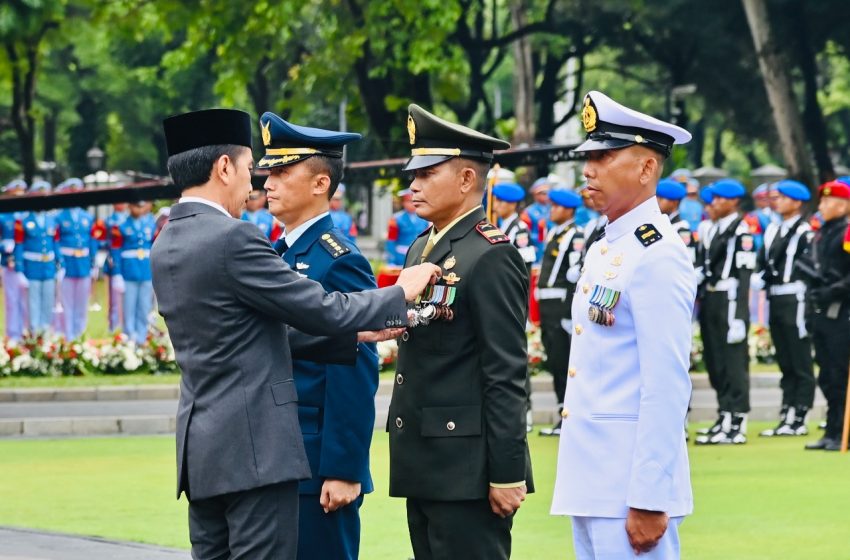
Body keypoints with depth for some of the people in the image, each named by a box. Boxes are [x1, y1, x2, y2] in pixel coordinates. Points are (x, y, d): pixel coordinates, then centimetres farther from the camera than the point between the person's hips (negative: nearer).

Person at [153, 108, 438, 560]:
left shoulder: (167, 246, 12)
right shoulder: (231, 239, -15)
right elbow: (322, 310, -12)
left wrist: (359, 334, 14)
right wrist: (401, 294, 3)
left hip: (202, 448, 9)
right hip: (254, 446, -9)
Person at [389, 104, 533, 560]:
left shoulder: (492, 257, -13)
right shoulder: (421, 249, 15)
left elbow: (506, 374, -16)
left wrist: (507, 474, -19)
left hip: (467, 470, -9)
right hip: (422, 464, 9)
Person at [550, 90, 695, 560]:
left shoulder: (657, 257, -14)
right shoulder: (604, 250, 15)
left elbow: (667, 387, -19)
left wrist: (649, 502, -21)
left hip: (631, 481, -9)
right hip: (592, 477, 10)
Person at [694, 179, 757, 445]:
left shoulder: (741, 231, -12)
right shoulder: (713, 230, 15)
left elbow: (744, 276, -16)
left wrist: (738, 317, -20)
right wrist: (699, 302, 16)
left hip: (729, 302, -9)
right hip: (709, 301, 9)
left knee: (733, 362, -5)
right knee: (714, 362, 14)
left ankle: (736, 426, -3)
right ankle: (724, 418, 24)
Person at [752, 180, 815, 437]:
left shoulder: (804, 232, -9)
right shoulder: (773, 229, 14)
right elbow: (762, 259, 15)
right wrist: (758, 277, -4)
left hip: (795, 300, -8)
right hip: (775, 299, 8)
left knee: (801, 364, -2)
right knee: (785, 363, 12)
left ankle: (798, 420, 0)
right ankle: (786, 416, 16)